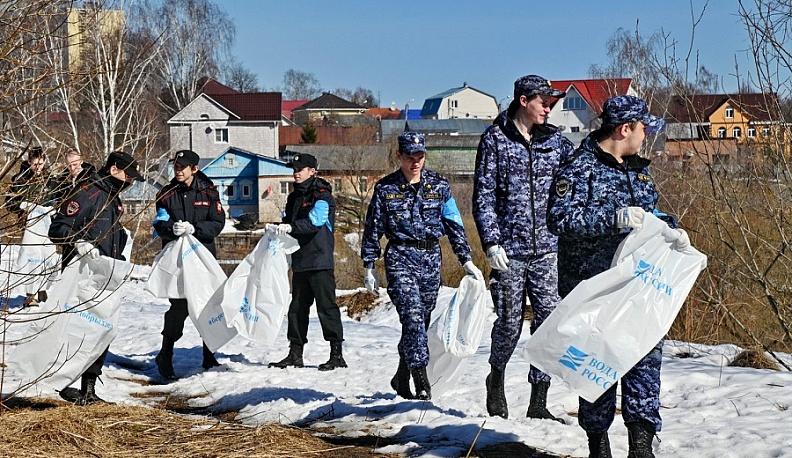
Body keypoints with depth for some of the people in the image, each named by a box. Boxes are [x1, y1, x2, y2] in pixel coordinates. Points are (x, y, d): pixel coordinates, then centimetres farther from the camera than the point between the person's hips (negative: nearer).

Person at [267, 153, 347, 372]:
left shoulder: (322, 196, -7)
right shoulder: (294, 197, 18)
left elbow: (315, 220, -24)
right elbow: (289, 223, 23)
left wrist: (291, 227, -36)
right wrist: (278, 229, 0)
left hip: (320, 260, -8)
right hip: (300, 260, 8)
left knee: (326, 306, -7)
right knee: (297, 307, 11)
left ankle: (337, 354, -4)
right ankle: (295, 354, 17)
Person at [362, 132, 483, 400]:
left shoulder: (438, 186, 7)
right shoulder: (385, 189, 2)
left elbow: (454, 225, 9)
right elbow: (373, 229, 7)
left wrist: (466, 261, 3)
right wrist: (368, 267, 7)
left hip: (431, 258, 3)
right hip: (401, 257, -3)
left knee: (422, 321, 8)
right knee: (413, 317, -17)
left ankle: (402, 379, 24)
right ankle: (421, 382, -22)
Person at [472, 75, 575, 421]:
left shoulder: (554, 140, 10)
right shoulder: (496, 139, 0)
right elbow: (483, 195, -3)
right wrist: (491, 242, -10)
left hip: (547, 249, 3)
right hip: (510, 249, -3)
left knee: (550, 321, -3)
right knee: (509, 322, 2)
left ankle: (538, 402, 6)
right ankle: (496, 377, 31)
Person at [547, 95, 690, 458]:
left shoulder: (639, 168, 17)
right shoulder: (581, 167, -9)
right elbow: (559, 218, -20)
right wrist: (613, 218, -27)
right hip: (592, 285, -7)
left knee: (647, 353, 0)